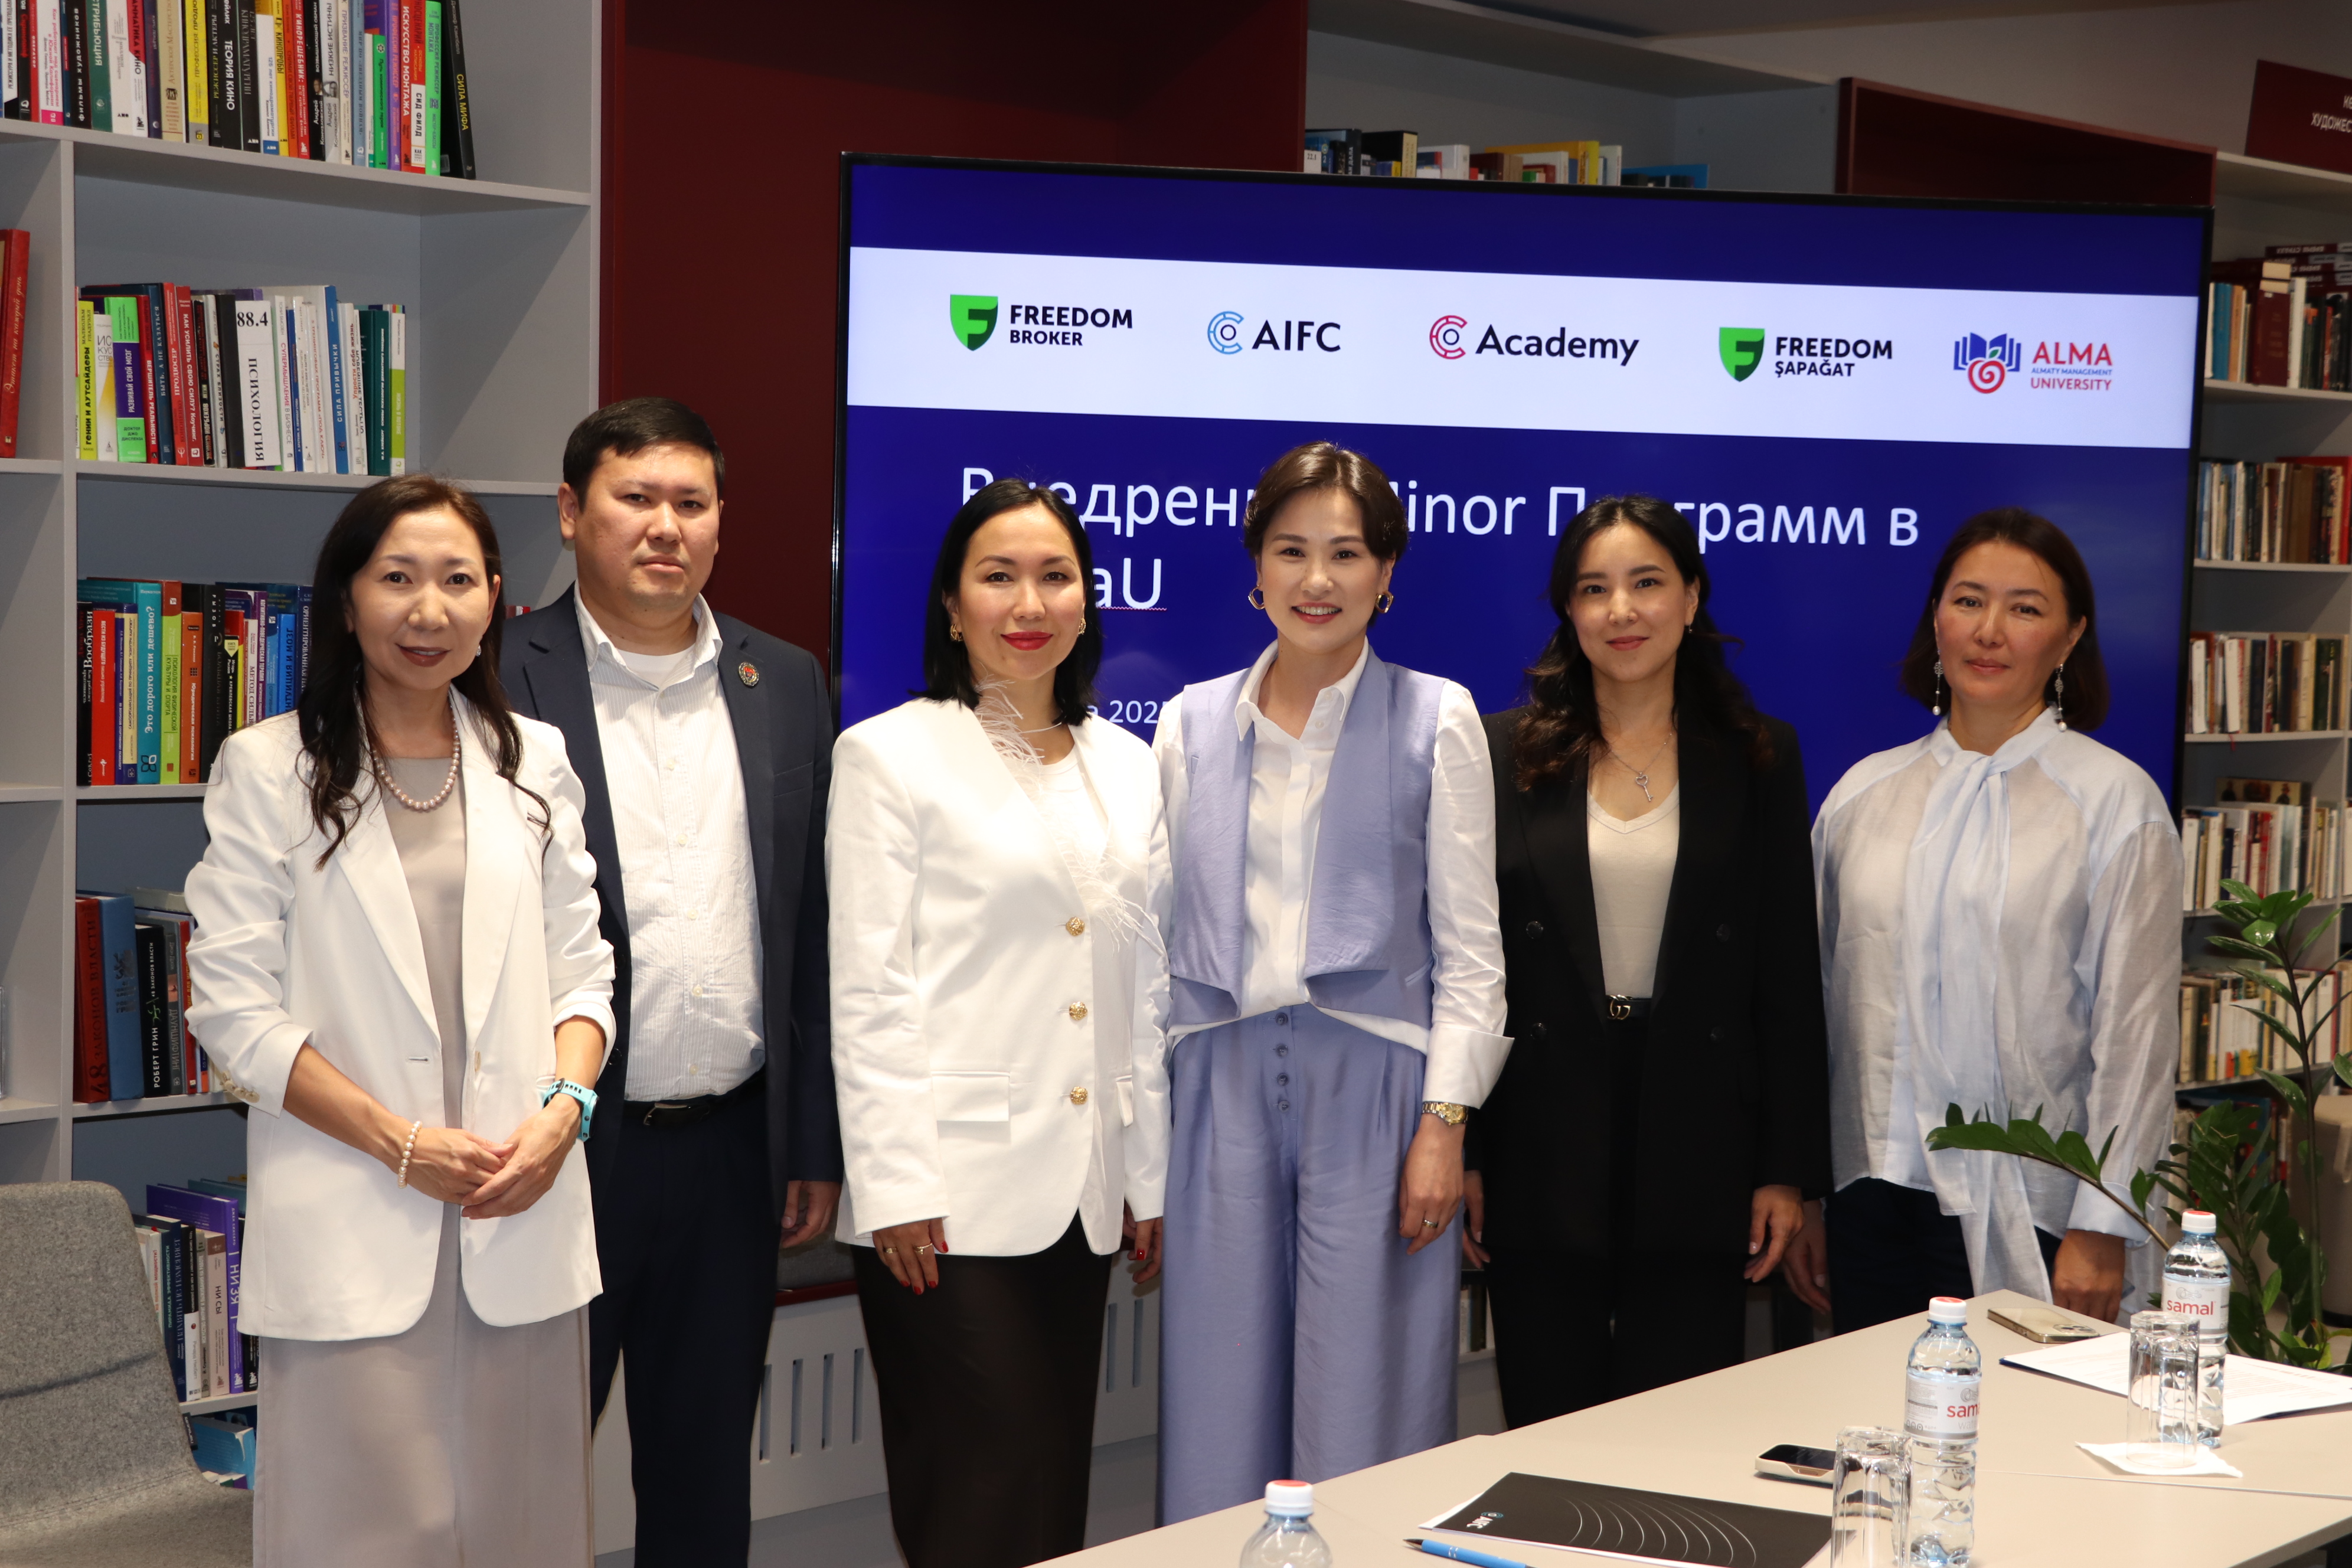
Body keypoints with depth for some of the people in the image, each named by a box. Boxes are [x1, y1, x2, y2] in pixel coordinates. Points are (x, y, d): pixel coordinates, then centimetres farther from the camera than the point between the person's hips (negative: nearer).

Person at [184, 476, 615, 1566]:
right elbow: (232, 1005, -3)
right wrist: (396, 1139, -11)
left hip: (520, 1218, 3)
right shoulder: (269, 768, 0)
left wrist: (563, 1107, -7)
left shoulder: (535, 763, 11)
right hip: (351, 1224, -3)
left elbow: (581, 973, 13)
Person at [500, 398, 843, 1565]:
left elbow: (814, 931, 9)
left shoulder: (786, 686, 8)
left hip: (728, 1150, 4)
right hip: (557, 1148, -4)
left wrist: (817, 1146, 7)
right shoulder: (501, 681, -5)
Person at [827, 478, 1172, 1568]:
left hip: (1083, 1194, 5)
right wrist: (894, 1186, -13)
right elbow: (866, 988, -7)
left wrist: (1150, 1178, 13)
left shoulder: (1126, 766, 14)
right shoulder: (889, 756, -2)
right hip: (954, 1198, -5)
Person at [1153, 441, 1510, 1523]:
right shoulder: (1192, 725, 9)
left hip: (1371, 1079, -2)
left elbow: (1469, 944, 0)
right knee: (1219, 1409, 6)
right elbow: (1167, 934, 11)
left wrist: (1444, 1122, -7)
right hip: (1224, 1082, 3)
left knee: (1361, 1428, 0)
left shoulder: (1437, 721, 1)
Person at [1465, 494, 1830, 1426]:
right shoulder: (1507, 754, 4)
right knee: (1545, 1445, 5)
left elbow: (1789, 975, 4)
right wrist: (1460, 1154, -1)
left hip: (1697, 1148, 0)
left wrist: (1789, 1170, 0)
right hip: (1541, 1146, 0)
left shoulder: (1757, 759, 5)